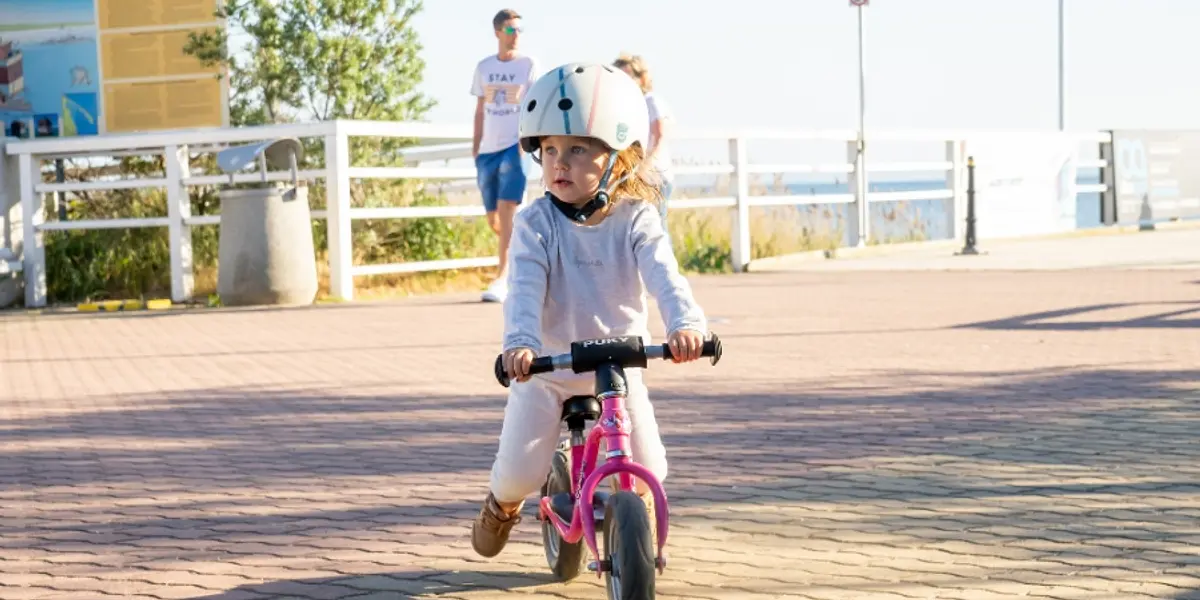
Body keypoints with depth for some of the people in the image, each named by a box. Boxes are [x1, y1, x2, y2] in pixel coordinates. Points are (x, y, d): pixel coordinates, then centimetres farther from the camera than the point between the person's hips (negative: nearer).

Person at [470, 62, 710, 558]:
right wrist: (520, 342, -44)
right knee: (519, 473, -8)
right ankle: (501, 504, 31)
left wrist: (686, 323, -46)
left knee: (648, 469, -11)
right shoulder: (536, 223, -12)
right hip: (547, 367, 0)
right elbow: (526, 287, -25)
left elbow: (664, 275, -26)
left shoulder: (635, 219, -10)